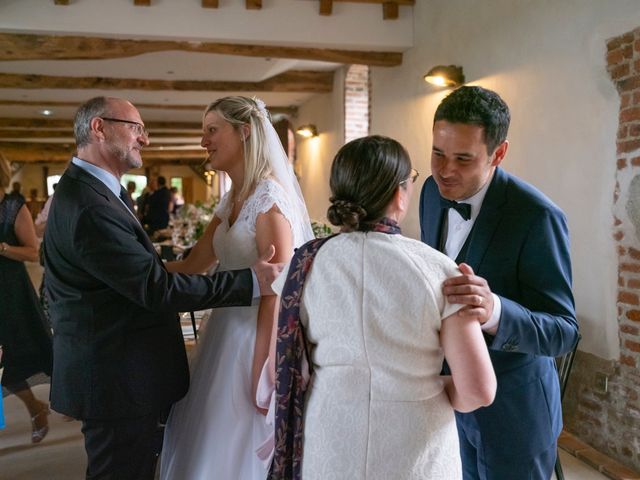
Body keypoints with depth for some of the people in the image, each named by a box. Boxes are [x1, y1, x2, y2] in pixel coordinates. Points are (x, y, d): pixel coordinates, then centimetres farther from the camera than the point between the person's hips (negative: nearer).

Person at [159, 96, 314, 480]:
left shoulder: (269, 199, -18)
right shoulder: (232, 200, 9)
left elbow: (275, 293, -21)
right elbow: (193, 265, 10)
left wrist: (262, 375, -20)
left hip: (260, 339, -8)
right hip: (230, 330, 8)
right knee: (215, 446, 19)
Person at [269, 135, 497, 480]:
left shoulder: (304, 265, -9)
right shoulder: (439, 270, -14)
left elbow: (281, 372, -1)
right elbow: (478, 391, -14)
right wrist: (429, 394, 6)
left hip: (327, 451, 1)